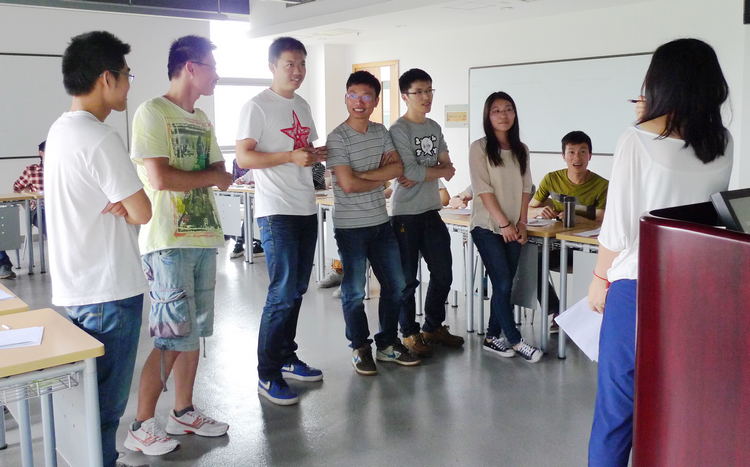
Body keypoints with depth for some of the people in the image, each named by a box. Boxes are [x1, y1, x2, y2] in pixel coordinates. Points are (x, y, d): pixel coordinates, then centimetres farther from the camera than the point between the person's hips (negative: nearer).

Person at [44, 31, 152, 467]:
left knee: (89, 397, 20)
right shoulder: (101, 138, -19)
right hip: (109, 291, -10)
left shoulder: (60, 130, 12)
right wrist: (124, 208, 1)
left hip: (75, 287, 10)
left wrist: (117, 205, -3)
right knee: (106, 403, 1)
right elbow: (142, 212, -19)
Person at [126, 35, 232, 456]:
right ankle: (142, 427, 7)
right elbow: (160, 178, -18)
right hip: (169, 242, -8)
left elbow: (222, 178, 15)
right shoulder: (152, 113, -8)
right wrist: (210, 176, -4)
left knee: (194, 332, 12)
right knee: (172, 337, -6)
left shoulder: (202, 120, 17)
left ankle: (184, 412, 25)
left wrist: (206, 178, -8)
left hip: (204, 237, 8)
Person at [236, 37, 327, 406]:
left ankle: (287, 358, 27)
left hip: (307, 209, 8)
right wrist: (290, 156, -21)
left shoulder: (302, 106, 17)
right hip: (276, 212, -8)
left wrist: (317, 155, 3)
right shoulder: (258, 106, -6)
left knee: (297, 289, 13)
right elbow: (243, 157, -13)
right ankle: (267, 375, 1)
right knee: (283, 292, -9)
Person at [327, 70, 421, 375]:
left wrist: (362, 175, -16)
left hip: (381, 223, 6)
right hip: (350, 227, -6)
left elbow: (397, 168, -5)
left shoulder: (381, 132, 8)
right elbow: (348, 184, -19)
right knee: (354, 292, 3)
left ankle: (387, 344, 26)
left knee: (396, 286, 11)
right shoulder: (338, 138, -11)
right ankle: (360, 348, 21)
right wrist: (381, 177, -5)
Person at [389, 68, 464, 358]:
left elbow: (448, 169, 6)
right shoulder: (399, 130, -10)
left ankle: (433, 327, 29)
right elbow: (413, 171, -19)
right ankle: (410, 334, 17)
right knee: (407, 279, 2)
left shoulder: (434, 128, 12)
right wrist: (439, 171, -3)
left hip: (432, 211, 7)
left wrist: (421, 175, -12)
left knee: (443, 274, 12)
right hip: (405, 214, -7)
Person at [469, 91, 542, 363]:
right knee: (503, 284, -7)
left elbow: (525, 189, 10)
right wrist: (504, 223, -13)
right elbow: (483, 189, -11)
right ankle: (515, 341, 2)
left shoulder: (521, 150, 10)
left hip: (513, 228, 5)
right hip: (487, 226, -5)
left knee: (504, 284, 7)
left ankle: (492, 337, 17)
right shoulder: (479, 148, -6)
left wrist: (522, 223, 0)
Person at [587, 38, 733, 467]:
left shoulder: (638, 141, -10)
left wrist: (599, 278, 6)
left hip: (638, 286, -4)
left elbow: (618, 224, -10)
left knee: (617, 403, 9)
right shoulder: (723, 145, 3)